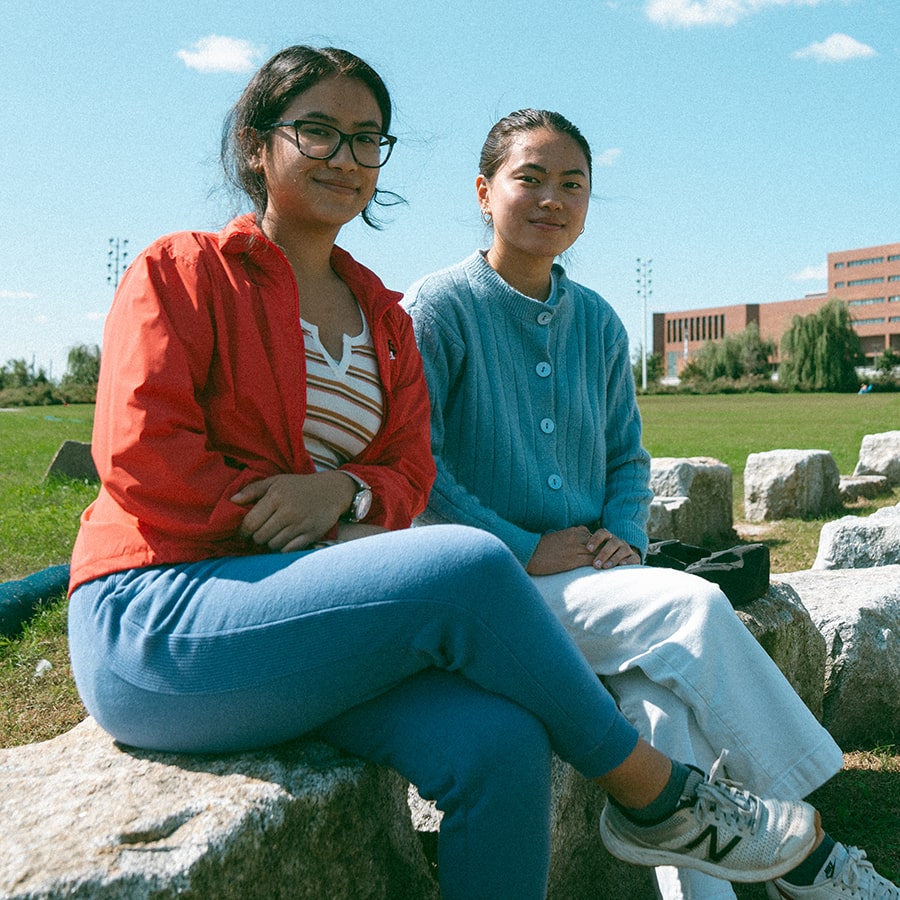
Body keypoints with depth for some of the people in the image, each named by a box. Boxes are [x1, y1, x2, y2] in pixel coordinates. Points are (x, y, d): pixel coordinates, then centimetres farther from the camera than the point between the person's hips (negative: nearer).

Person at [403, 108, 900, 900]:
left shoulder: (598, 322, 14)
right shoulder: (439, 309, -5)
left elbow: (627, 457, 18)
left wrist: (625, 537, -3)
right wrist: (526, 549, -16)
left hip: (591, 574, 5)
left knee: (663, 684, -27)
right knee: (694, 608, -25)